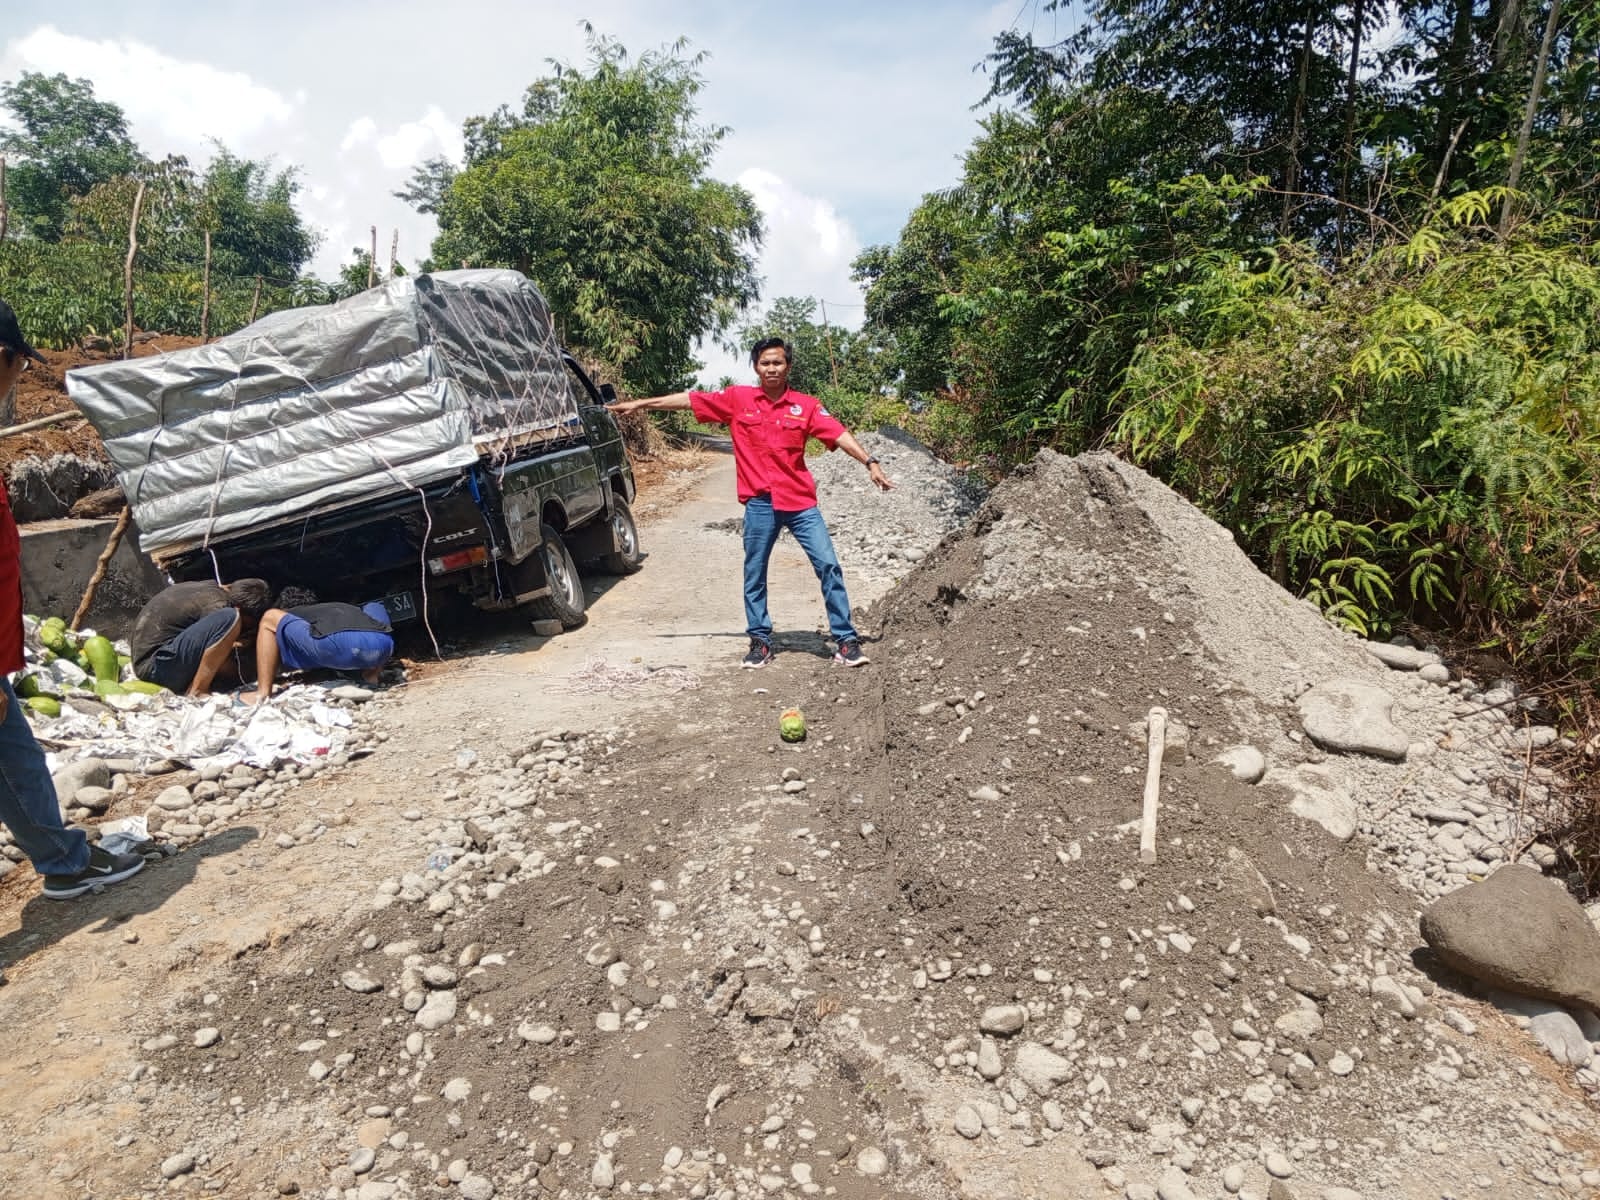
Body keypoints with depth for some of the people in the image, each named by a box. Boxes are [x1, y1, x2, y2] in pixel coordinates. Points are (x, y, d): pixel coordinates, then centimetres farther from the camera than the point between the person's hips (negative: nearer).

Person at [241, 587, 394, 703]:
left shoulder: (289, 614, 36)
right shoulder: (341, 608, 45)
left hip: (339, 645, -4)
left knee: (270, 619, 19)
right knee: (374, 609, 40)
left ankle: (263, 694, 9)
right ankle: (373, 673, 21)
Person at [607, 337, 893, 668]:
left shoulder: (806, 405, 2)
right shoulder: (737, 399, 2)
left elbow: (838, 433, -6)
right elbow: (689, 399, 5)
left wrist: (869, 462, -18)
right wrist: (640, 403, 7)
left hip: (801, 501, 0)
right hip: (760, 504, 1)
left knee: (828, 566, -3)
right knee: (754, 575, 8)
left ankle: (846, 640, 6)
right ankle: (760, 641, 23)